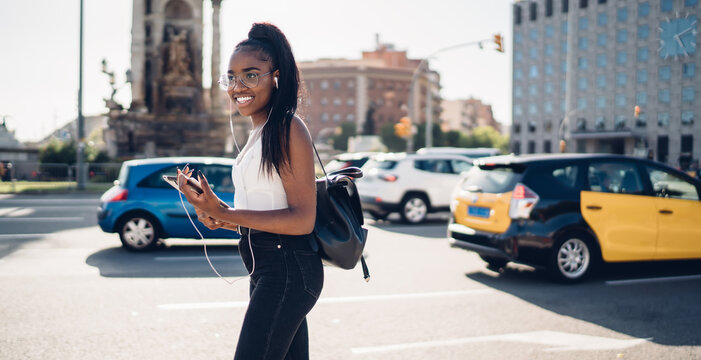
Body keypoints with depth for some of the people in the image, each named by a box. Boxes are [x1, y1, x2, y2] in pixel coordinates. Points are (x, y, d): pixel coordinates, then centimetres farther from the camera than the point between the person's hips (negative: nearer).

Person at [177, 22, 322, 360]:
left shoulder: (288, 128, -12)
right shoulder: (258, 133, 17)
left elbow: (302, 219, -18)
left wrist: (225, 215, -21)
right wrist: (223, 220, 2)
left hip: (287, 270, -10)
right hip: (266, 269, 10)